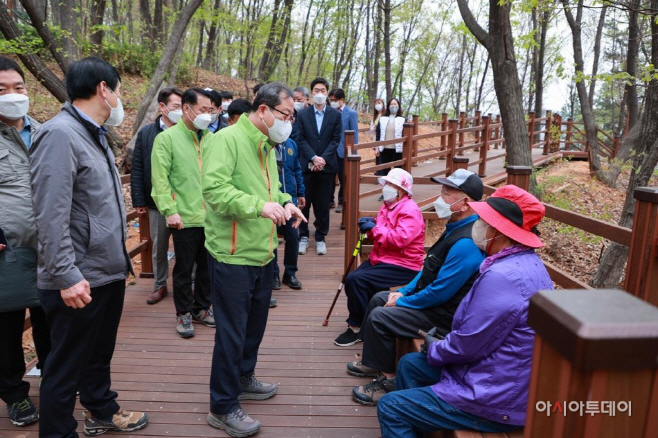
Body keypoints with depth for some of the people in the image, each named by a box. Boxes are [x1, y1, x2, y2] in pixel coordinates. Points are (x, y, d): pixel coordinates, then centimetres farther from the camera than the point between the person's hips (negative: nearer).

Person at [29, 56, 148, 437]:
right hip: (79, 280, -9)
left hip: (109, 273, 9)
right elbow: (51, 215, -22)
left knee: (100, 353, 24)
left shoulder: (95, 135, 12)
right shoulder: (60, 134, -18)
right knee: (67, 367, 8)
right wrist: (66, 276, -22)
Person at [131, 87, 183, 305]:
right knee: (159, 248, 15)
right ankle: (160, 285, 32)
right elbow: (137, 170, 2)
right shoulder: (146, 133, 2)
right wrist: (139, 201, -2)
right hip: (157, 202, 2)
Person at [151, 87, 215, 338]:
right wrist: (170, 211, -15)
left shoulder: (211, 138, 7)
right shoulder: (167, 138, -4)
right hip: (185, 217, -4)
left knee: (207, 266, 14)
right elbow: (160, 179, -9)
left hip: (211, 216, 4)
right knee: (184, 268, 8)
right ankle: (184, 313, 24)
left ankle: (202, 308, 32)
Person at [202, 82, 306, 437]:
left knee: (255, 323, 21)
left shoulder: (266, 146, 14)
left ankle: (243, 379, 41)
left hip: (262, 253, 9)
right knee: (232, 331, 1)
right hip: (233, 255, -9)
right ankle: (223, 407, 17)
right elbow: (214, 189, -26)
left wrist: (284, 202, 3)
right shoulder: (227, 139, -15)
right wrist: (259, 206, -32)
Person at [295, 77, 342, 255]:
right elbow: (301, 139, 0)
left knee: (323, 203, 5)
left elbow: (336, 139, 0)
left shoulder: (335, 114, 6)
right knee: (304, 202, 4)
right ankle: (303, 236, 15)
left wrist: (323, 158, -12)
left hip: (327, 165, 0)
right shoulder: (302, 114, 6)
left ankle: (320, 237, 15)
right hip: (306, 165, 0)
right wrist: (313, 158, -13)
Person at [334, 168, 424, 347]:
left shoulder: (410, 211, -16)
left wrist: (375, 228, -21)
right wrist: (370, 226, -4)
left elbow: (400, 238, -30)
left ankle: (360, 327, -4)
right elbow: (380, 234, 19)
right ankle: (357, 323, 14)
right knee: (352, 279, -3)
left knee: (357, 280, -22)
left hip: (403, 265, -10)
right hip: (381, 259, 10)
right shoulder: (388, 206, 14)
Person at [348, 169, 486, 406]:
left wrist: (401, 302, -13)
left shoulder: (466, 243, -29)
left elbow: (439, 292, -27)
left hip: (445, 315, -11)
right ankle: (373, 361, 30)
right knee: (379, 299, 16)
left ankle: (388, 379, 3)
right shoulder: (454, 228, 5)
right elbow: (429, 268, 15)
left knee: (379, 317, -16)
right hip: (431, 298, 11)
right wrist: (404, 292, 7)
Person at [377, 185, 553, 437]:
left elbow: (468, 345, -23)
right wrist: (441, 344, 6)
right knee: (409, 364, 19)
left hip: (498, 401, -10)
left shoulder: (502, 276, -29)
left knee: (389, 408, -5)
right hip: (505, 378, 10)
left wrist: (434, 349, -3)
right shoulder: (528, 263, 5)